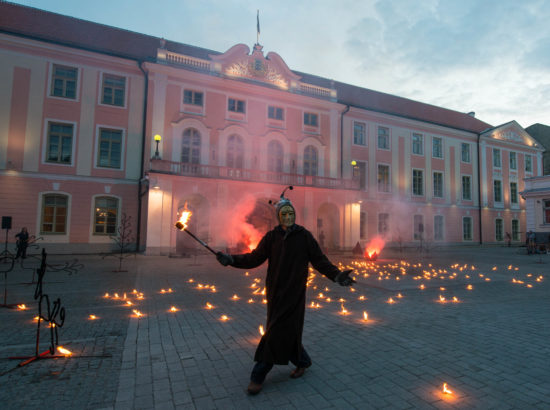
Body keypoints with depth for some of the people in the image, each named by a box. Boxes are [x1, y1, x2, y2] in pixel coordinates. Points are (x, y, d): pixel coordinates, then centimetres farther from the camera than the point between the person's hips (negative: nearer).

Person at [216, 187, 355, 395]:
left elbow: (320, 260, -2)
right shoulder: (271, 236, 2)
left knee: (279, 332, -5)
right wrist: (231, 259, -15)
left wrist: (336, 275, -16)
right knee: (286, 331, 10)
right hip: (275, 290, 3)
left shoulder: (304, 236, -3)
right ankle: (302, 361, 37)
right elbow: (255, 258, -2)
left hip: (294, 292, -3)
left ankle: (258, 375, 12)